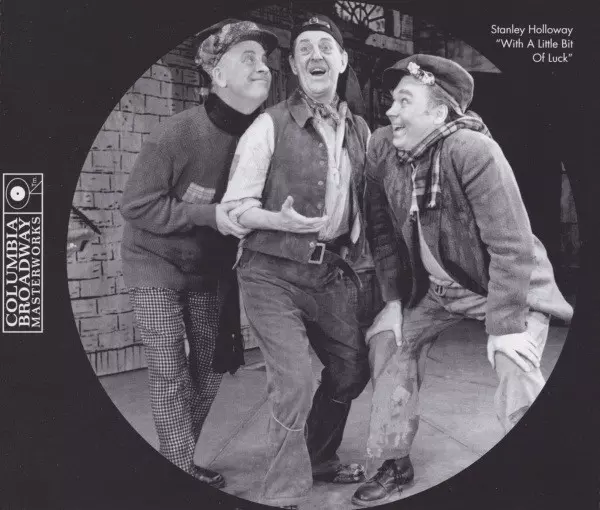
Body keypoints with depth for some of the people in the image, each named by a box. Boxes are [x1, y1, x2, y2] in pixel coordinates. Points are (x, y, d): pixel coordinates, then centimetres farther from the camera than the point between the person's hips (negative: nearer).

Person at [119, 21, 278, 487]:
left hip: (210, 270, 5)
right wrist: (209, 214, -29)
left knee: (212, 365, 8)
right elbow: (136, 206, -21)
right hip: (157, 264, -5)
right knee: (170, 375, -6)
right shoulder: (177, 133, -25)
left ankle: (182, 462, 25)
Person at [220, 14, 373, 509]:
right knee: (294, 383, -12)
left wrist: (356, 259, 12)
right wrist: (280, 221, -28)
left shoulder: (360, 130, 8)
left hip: (330, 273, 6)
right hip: (274, 273, -6)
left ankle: (319, 457, 40)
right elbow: (236, 205, -10)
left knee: (353, 366, 15)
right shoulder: (270, 125, -9)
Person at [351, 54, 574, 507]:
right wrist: (393, 298, -3)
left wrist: (504, 329, -28)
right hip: (435, 285, 7)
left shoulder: (473, 151, -30)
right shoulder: (381, 147, -12)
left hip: (510, 282, -6)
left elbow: (511, 246, -29)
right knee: (387, 339, 4)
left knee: (515, 361, -25)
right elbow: (382, 228, -1)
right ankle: (395, 464, 19)